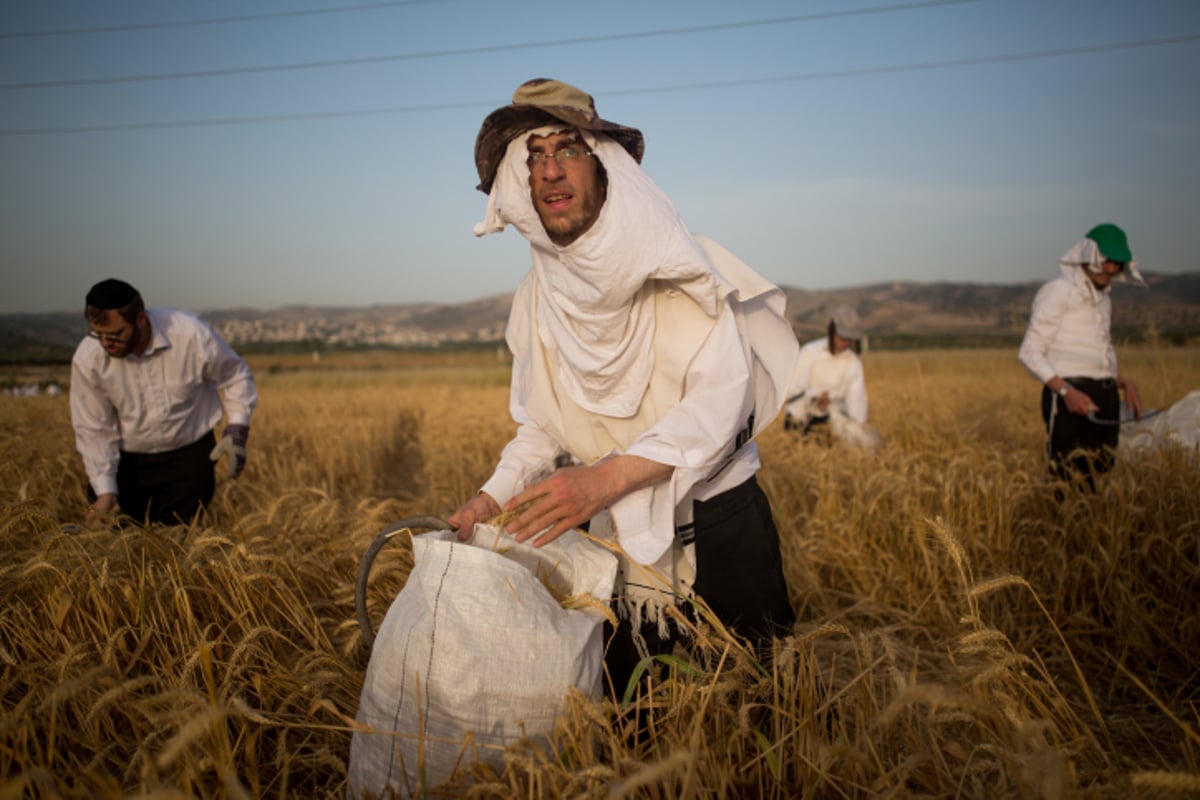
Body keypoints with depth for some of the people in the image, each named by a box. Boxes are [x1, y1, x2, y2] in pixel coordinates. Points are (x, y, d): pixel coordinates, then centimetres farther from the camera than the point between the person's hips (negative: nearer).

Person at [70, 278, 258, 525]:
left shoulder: (192, 335, -23)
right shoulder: (87, 358, -18)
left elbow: (235, 377, -5)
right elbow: (94, 430, -11)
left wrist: (236, 431, -14)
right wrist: (105, 491, -19)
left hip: (189, 452, -1)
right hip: (128, 460, 1)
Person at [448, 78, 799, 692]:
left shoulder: (678, 267, -13)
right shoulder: (536, 298, 1)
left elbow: (719, 401, -22)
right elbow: (541, 427, 7)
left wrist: (605, 477, -32)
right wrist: (494, 495, -12)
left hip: (718, 526, -3)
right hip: (613, 536, 4)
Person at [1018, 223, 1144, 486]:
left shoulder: (1103, 298, 20)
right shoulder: (1058, 292, -5)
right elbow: (1030, 352, -11)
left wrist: (1125, 383, 7)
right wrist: (1066, 391, -23)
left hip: (1105, 397, 8)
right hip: (1068, 398, -8)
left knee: (1100, 475, 6)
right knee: (1072, 481, -12)